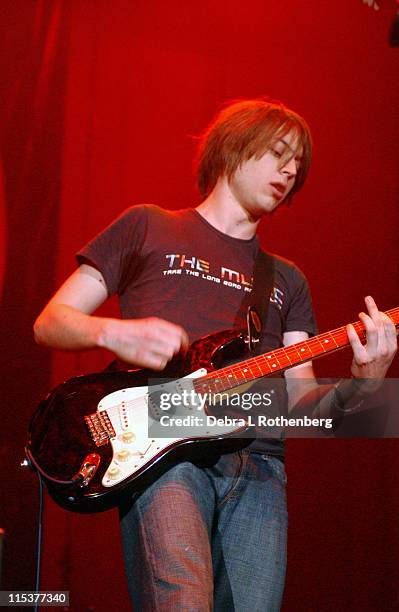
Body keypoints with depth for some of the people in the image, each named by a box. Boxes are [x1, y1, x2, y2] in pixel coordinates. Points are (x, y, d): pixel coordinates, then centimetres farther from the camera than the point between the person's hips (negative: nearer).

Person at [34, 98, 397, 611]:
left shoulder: (286, 280, 25)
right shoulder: (147, 228, 13)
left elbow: (301, 401, 15)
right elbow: (49, 323, 11)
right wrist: (114, 333, -10)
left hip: (256, 467, 5)